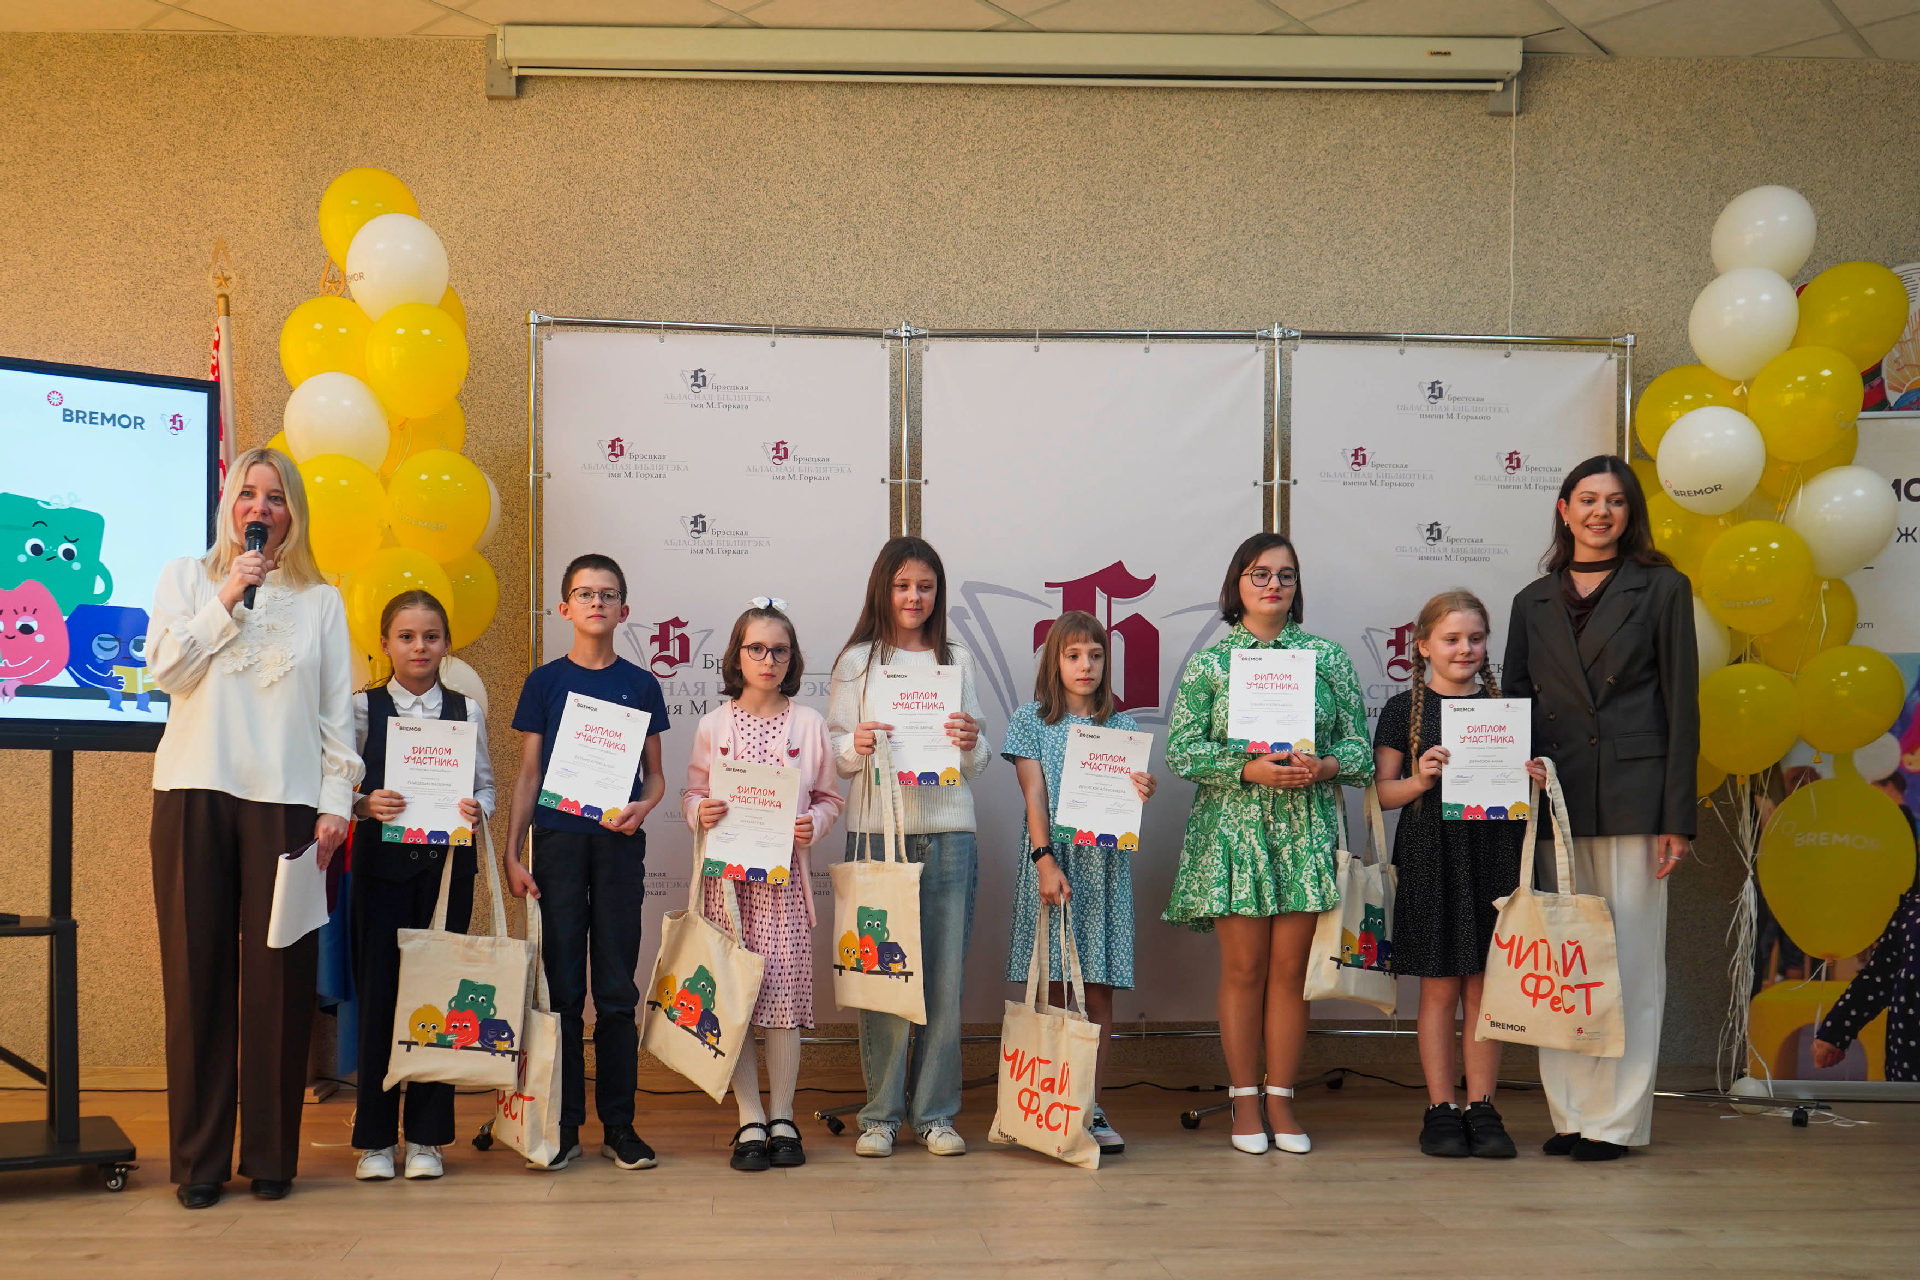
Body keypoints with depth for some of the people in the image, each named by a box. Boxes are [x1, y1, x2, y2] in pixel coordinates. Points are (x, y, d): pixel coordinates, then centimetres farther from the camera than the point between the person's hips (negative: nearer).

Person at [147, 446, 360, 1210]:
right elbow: (164, 666, -2)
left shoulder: (320, 601, 13)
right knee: (198, 973, 0)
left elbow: (338, 711, 8)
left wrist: (335, 802, 0)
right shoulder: (186, 578, 13)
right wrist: (228, 597, -7)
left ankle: (270, 1155, 7)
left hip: (286, 802, 0)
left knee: (279, 976, -2)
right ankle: (199, 1158, 7)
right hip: (196, 795, 0)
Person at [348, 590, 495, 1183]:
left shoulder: (467, 711, 8)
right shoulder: (363, 707, 4)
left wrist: (477, 811, -13)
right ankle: (375, 1138, 11)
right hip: (382, 860, -1)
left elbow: (485, 784, 8)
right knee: (378, 989, 0)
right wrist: (365, 804, -18)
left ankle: (426, 1136, 12)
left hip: (447, 861, 1)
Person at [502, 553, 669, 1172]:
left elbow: (655, 774, 11)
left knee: (617, 989, 2)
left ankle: (618, 1124, 9)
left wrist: (640, 808, -10)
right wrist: (512, 853, 0)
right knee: (563, 986, 1)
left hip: (619, 842, 1)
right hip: (559, 840, -1)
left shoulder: (640, 685, 8)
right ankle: (564, 1125, 8)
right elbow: (528, 774, 7)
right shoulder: (545, 682, 6)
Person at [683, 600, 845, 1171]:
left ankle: (782, 1117, 12)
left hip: (785, 874, 0)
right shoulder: (713, 725, 6)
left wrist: (813, 825, -10)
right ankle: (750, 1120, 10)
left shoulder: (809, 724, 5)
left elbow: (830, 797, 9)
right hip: (727, 874, 0)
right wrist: (700, 812, -10)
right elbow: (693, 791, 11)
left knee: (785, 991, -1)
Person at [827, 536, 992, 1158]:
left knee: (945, 974, 2)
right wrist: (857, 746, -16)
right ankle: (881, 1113, 8)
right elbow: (834, 752, 5)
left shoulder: (957, 661, 13)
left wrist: (972, 746, -9)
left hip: (948, 833, 2)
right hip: (877, 830, -2)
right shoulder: (857, 660, 7)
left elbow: (979, 763, 13)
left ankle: (935, 1112, 11)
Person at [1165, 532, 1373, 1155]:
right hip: (1233, 829, -1)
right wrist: (1249, 768, -14)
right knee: (1243, 968, 1)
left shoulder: (1327, 656, 8)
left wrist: (1321, 766, -12)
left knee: (1290, 968, 3)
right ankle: (1245, 1100, 12)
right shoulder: (1210, 661, 4)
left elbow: (1358, 743, 8)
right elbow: (1183, 749, -1)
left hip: (1306, 829, 1)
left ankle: (1281, 1100, 12)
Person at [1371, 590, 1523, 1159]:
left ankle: (1482, 1108, 12)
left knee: (1484, 986, 5)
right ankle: (1440, 1108, 10)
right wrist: (1419, 780, -15)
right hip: (1430, 860, -2)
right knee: (1439, 988, 1)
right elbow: (1382, 791, 3)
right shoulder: (1404, 710, 3)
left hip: (1494, 855, 2)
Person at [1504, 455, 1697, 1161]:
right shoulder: (1534, 601, 15)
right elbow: (1513, 701, 16)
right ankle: (1571, 1111, 12)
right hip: (1557, 797, 3)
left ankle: (1619, 1119, 6)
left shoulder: (1661, 588, 5)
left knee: (1631, 957, -1)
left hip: (1634, 799, -3)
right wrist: (1520, 764, -6)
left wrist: (1677, 817, -5)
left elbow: (1682, 706, 1)